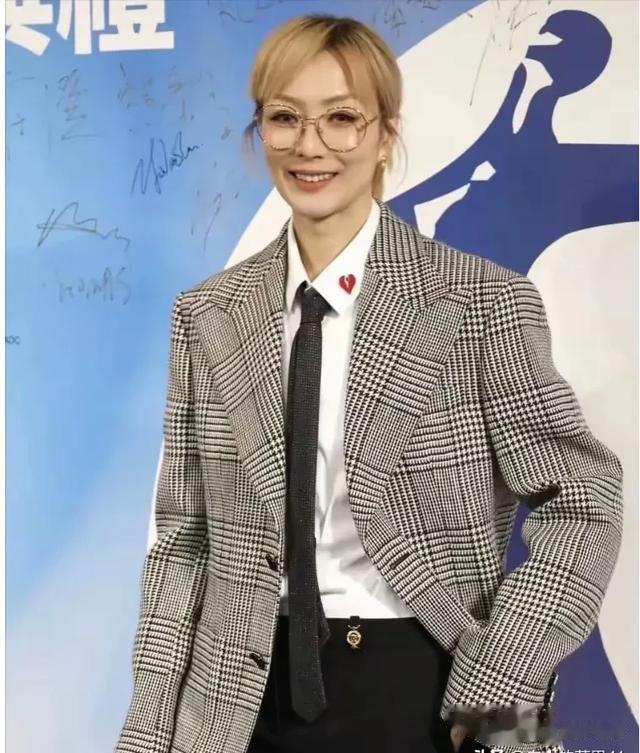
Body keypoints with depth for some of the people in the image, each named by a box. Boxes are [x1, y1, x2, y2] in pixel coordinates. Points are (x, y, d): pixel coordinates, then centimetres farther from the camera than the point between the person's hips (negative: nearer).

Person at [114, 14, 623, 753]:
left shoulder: (483, 302, -10)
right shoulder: (206, 316, 0)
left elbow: (583, 503, -7)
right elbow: (185, 536, 2)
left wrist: (489, 690, -11)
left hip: (421, 690, -2)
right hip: (247, 693, 3)